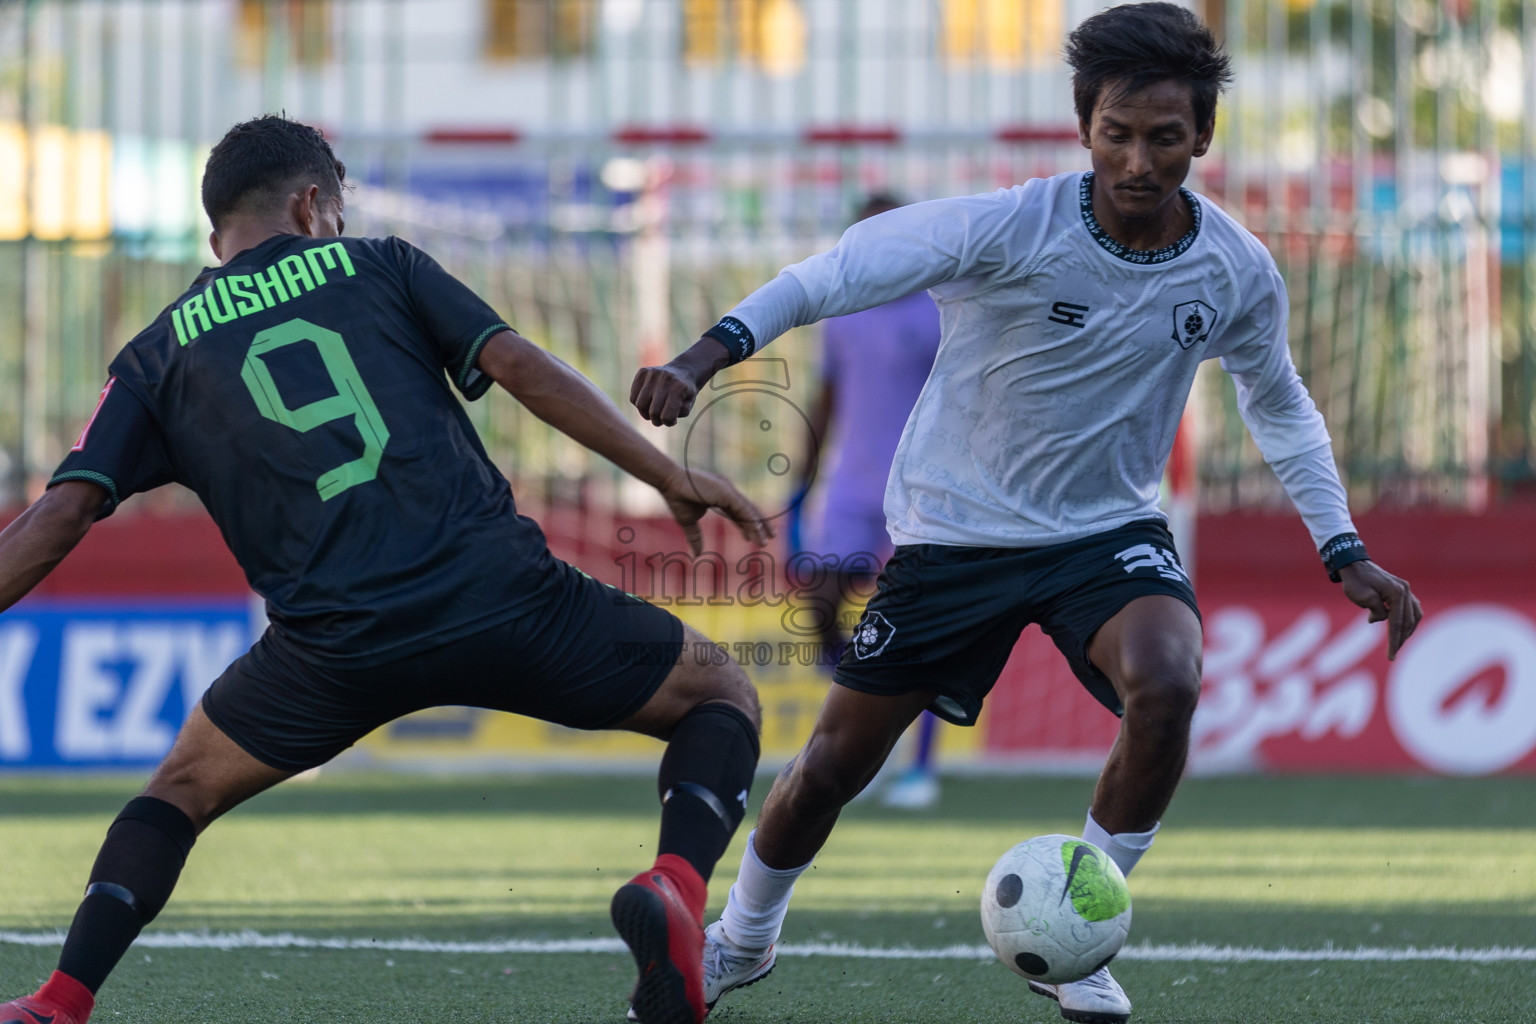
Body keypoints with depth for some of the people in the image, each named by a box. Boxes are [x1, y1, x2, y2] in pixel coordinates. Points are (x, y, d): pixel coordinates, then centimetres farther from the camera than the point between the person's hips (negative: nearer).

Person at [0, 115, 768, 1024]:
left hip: (337, 642, 1)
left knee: (185, 787, 27)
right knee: (721, 697, 18)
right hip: (498, 592, -1)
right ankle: (677, 886, -12)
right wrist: (670, 477, 5)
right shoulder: (378, 266, 17)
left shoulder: (160, 354, 19)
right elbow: (522, 367, 4)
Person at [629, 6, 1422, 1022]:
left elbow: (1279, 406, 9)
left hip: (1109, 527, 2)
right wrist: (707, 355, -42)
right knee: (835, 763, 3)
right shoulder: (1012, 229, -24)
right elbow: (844, 271, -28)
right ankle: (742, 940, 35)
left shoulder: (1238, 272, -11)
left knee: (1166, 686, -29)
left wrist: (1346, 555, 4)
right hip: (957, 525, -2)